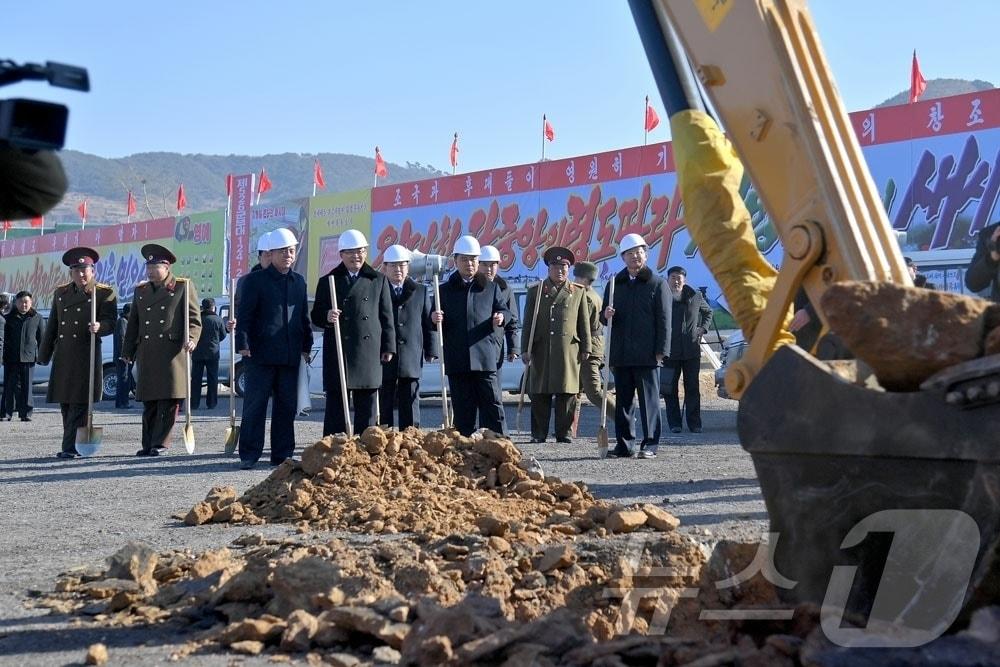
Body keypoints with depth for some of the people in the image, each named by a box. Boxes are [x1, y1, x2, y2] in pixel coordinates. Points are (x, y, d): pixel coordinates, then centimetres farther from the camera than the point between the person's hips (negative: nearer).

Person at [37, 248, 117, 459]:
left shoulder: (105, 293, 0)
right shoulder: (60, 293, 15)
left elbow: (110, 322, -7)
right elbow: (52, 326, 19)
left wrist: (99, 326, -31)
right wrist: (44, 355, 18)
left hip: (87, 354, -5)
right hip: (63, 355, 6)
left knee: (79, 402, -8)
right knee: (65, 401, 8)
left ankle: (71, 447, -9)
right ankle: (71, 446, 18)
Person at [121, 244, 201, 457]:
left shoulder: (183, 287, 4)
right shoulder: (140, 291, 19)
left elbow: (194, 319, 0)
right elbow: (133, 324, 22)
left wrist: (191, 339, -16)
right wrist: (127, 351, 19)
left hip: (172, 353, -4)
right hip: (147, 355, 4)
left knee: (169, 401, -6)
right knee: (149, 401, 5)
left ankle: (160, 443, -1)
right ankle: (148, 445, 11)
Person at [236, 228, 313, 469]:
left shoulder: (299, 282, 15)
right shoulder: (256, 280, 0)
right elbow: (244, 315, -4)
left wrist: (306, 345, 15)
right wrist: (243, 345, -12)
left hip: (290, 356, 5)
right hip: (261, 354, -5)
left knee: (287, 406, 7)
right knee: (255, 404, -2)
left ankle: (282, 454, 15)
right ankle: (249, 455, 3)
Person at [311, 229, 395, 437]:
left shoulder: (379, 281, 11)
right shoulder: (328, 281, 9)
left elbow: (386, 317, 10)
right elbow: (316, 317, 9)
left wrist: (388, 347, 4)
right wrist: (327, 317, -14)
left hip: (369, 355, 1)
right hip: (338, 354, -1)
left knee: (366, 409, 5)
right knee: (336, 407, 0)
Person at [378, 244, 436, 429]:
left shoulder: (420, 291, 12)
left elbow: (428, 322, 11)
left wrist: (430, 350, 3)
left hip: (411, 361, 2)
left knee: (410, 406, 4)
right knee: (383, 406, 1)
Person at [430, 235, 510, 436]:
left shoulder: (491, 288, 14)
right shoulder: (445, 290, 14)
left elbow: (504, 309, 11)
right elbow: (435, 321, 12)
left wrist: (501, 317, -12)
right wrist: (435, 319, -12)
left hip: (484, 357, -1)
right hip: (456, 359, 1)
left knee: (491, 401, -4)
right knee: (462, 406, 3)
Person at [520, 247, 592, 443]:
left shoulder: (578, 292, 14)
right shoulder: (535, 292, 12)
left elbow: (584, 323, 12)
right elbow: (528, 323, 8)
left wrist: (585, 348, 6)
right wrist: (525, 349, 0)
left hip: (568, 351, 0)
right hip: (541, 350, 0)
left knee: (567, 393, -1)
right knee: (539, 394, 0)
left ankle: (564, 432, 6)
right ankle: (539, 433, 6)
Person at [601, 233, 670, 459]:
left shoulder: (657, 284, 3)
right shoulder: (615, 284, 15)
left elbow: (664, 320, -1)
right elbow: (604, 318, 20)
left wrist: (660, 351, -9)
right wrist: (606, 315, -5)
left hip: (647, 355, -4)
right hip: (621, 355, 4)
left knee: (649, 400, -2)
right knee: (623, 400, 8)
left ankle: (650, 445, 0)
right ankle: (624, 444, 13)